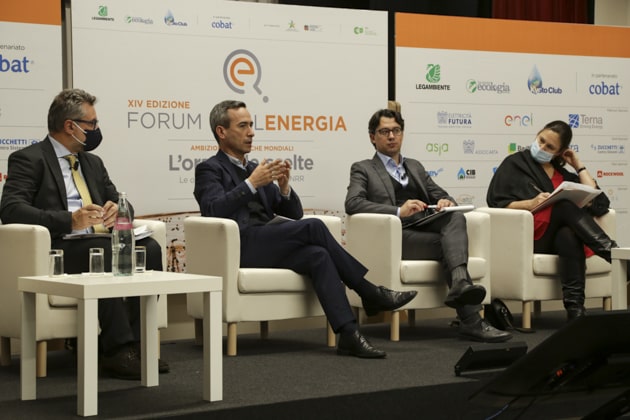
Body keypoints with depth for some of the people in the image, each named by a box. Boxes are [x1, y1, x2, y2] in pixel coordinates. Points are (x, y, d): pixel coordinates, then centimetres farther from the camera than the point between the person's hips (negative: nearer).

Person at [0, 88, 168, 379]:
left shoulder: (93, 163, 24)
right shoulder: (28, 159, 1)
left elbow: (122, 204, 22)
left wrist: (118, 211, -6)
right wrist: (69, 221, -26)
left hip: (99, 243, 7)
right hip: (56, 250, -7)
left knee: (149, 248, -21)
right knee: (104, 251, -36)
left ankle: (136, 343, -21)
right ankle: (117, 350, -34)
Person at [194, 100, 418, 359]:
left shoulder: (256, 170, 26)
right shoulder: (209, 170, 6)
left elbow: (294, 213, 19)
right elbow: (214, 210, -15)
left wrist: (283, 187, -2)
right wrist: (251, 184, -20)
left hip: (267, 247, 6)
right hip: (239, 246, -6)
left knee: (318, 255, -25)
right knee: (313, 227, -23)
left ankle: (348, 334, -36)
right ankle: (370, 293, -14)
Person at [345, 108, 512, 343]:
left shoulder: (415, 167, 31)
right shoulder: (363, 169, 12)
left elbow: (440, 195, 26)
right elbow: (353, 203, -8)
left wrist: (447, 202, -3)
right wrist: (398, 211, -23)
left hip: (429, 229, 5)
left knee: (455, 217, -28)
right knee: (450, 244, -28)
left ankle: (460, 282, -53)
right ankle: (471, 321, -37)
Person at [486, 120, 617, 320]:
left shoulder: (563, 173, 25)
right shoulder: (515, 164, 15)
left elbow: (596, 200, 10)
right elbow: (497, 203, 1)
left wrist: (579, 166, 16)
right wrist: (530, 203, -15)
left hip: (557, 236, 3)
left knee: (569, 236, -37)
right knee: (565, 203, -31)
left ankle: (575, 307, -50)